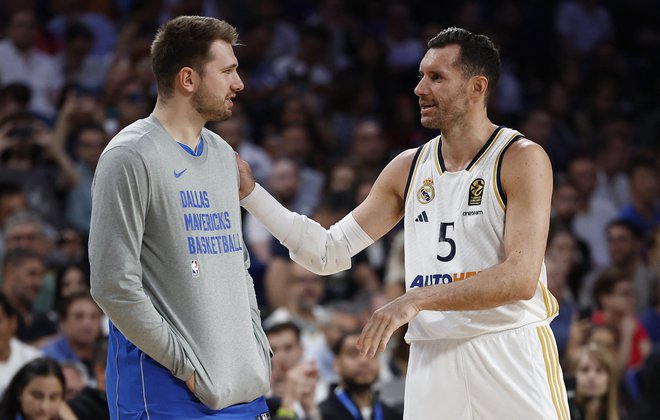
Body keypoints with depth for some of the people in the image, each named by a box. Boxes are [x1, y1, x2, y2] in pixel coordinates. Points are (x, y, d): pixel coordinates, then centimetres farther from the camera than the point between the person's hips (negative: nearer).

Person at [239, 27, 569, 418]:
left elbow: (521, 279, -17)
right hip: (434, 360, 5)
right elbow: (329, 252, 13)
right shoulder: (408, 169, 11)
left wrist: (417, 299, -23)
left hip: (511, 355, -4)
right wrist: (250, 192, 6)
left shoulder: (523, 159, -7)